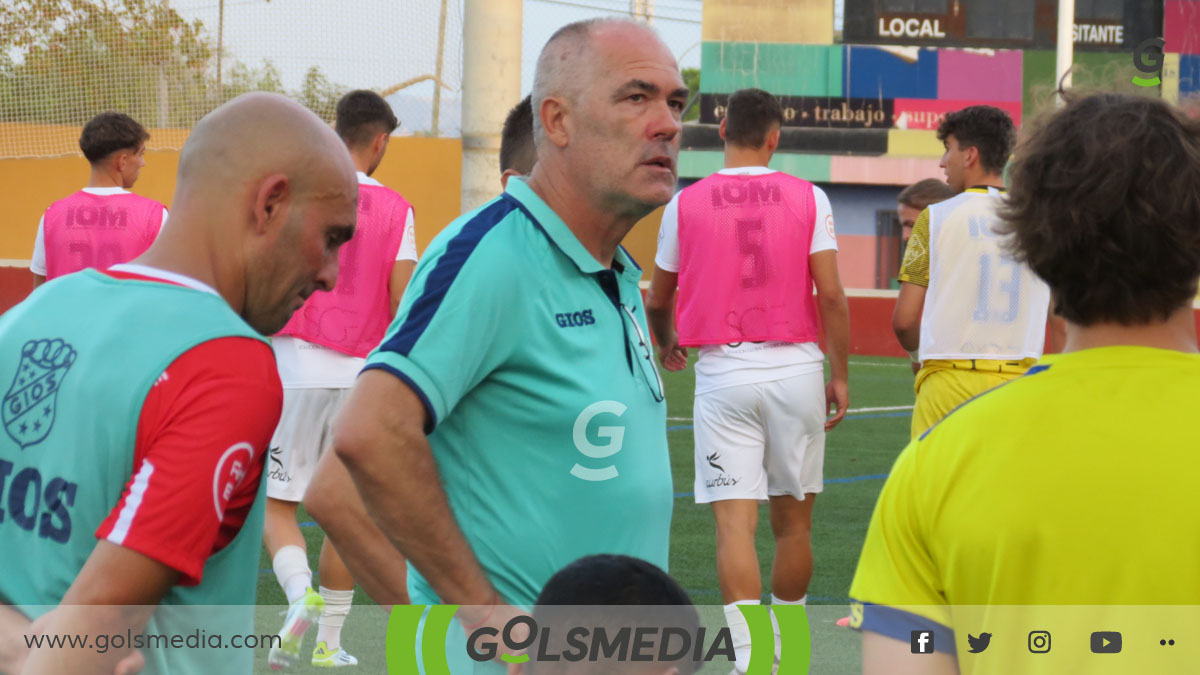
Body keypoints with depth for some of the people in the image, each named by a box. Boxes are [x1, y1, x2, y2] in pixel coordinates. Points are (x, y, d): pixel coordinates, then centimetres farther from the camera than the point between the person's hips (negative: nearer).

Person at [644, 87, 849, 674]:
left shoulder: (686, 203, 2)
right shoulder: (808, 198, 0)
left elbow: (657, 299, 12)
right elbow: (830, 294, -4)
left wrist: (666, 346, 33)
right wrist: (839, 376, 5)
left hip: (722, 373, -1)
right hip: (796, 367, 1)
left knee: (735, 520, -4)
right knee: (793, 519, 14)